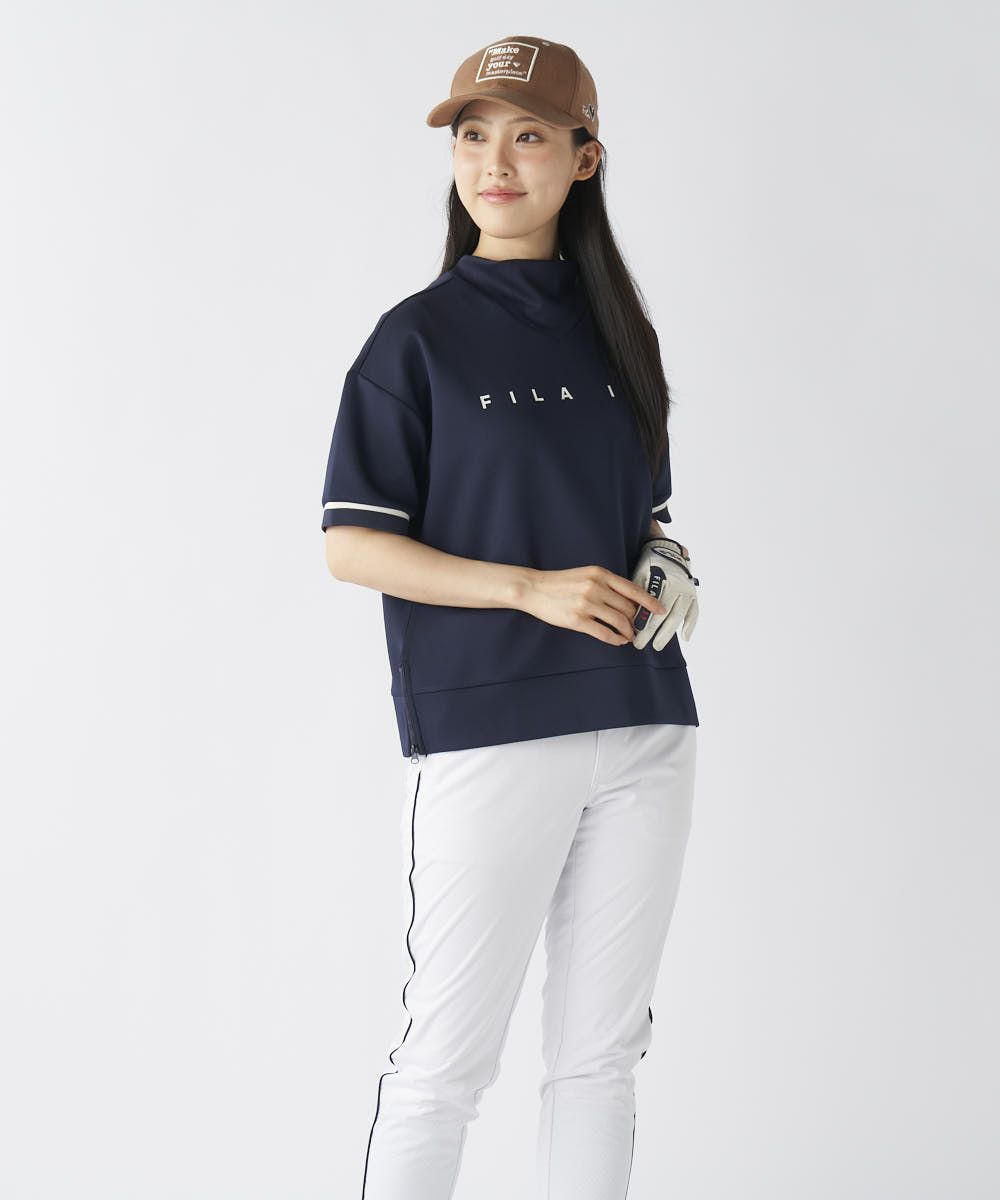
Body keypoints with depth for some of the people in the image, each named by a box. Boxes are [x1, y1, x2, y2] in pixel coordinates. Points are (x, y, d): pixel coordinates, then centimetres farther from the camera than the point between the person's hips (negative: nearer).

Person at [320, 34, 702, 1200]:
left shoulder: (615, 330, 14)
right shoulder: (420, 336, -1)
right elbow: (351, 545, -7)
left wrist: (667, 573, 1)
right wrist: (533, 590, -16)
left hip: (643, 726, 5)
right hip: (486, 732, -5)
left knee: (601, 1051, 11)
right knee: (448, 1057, -2)